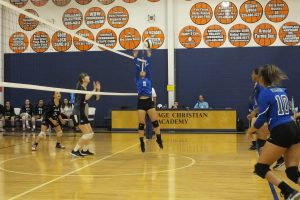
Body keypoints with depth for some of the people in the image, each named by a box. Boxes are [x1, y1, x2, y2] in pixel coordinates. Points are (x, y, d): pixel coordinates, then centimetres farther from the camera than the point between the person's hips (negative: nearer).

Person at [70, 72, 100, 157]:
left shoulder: (86, 89, 14)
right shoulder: (80, 87, -10)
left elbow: (97, 98, 16)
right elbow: (86, 98, -27)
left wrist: (98, 89, 1)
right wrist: (94, 89, -15)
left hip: (82, 113, 9)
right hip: (77, 113, -9)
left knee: (91, 133, 11)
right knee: (87, 134, -13)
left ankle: (85, 150, 22)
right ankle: (75, 150, -8)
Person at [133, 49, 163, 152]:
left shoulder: (148, 79, 13)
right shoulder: (137, 79, 10)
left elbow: (148, 67, 5)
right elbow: (136, 68, 1)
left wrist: (148, 56, -1)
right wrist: (135, 57, -5)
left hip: (149, 101, 1)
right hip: (141, 102, -1)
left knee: (155, 121, -1)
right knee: (141, 124, 1)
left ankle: (159, 139, 13)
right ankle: (142, 142, 8)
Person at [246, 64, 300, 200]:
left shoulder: (265, 93, -6)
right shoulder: (282, 91, 17)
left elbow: (261, 119, -9)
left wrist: (250, 130, 9)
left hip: (280, 134, -8)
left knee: (260, 168, 2)